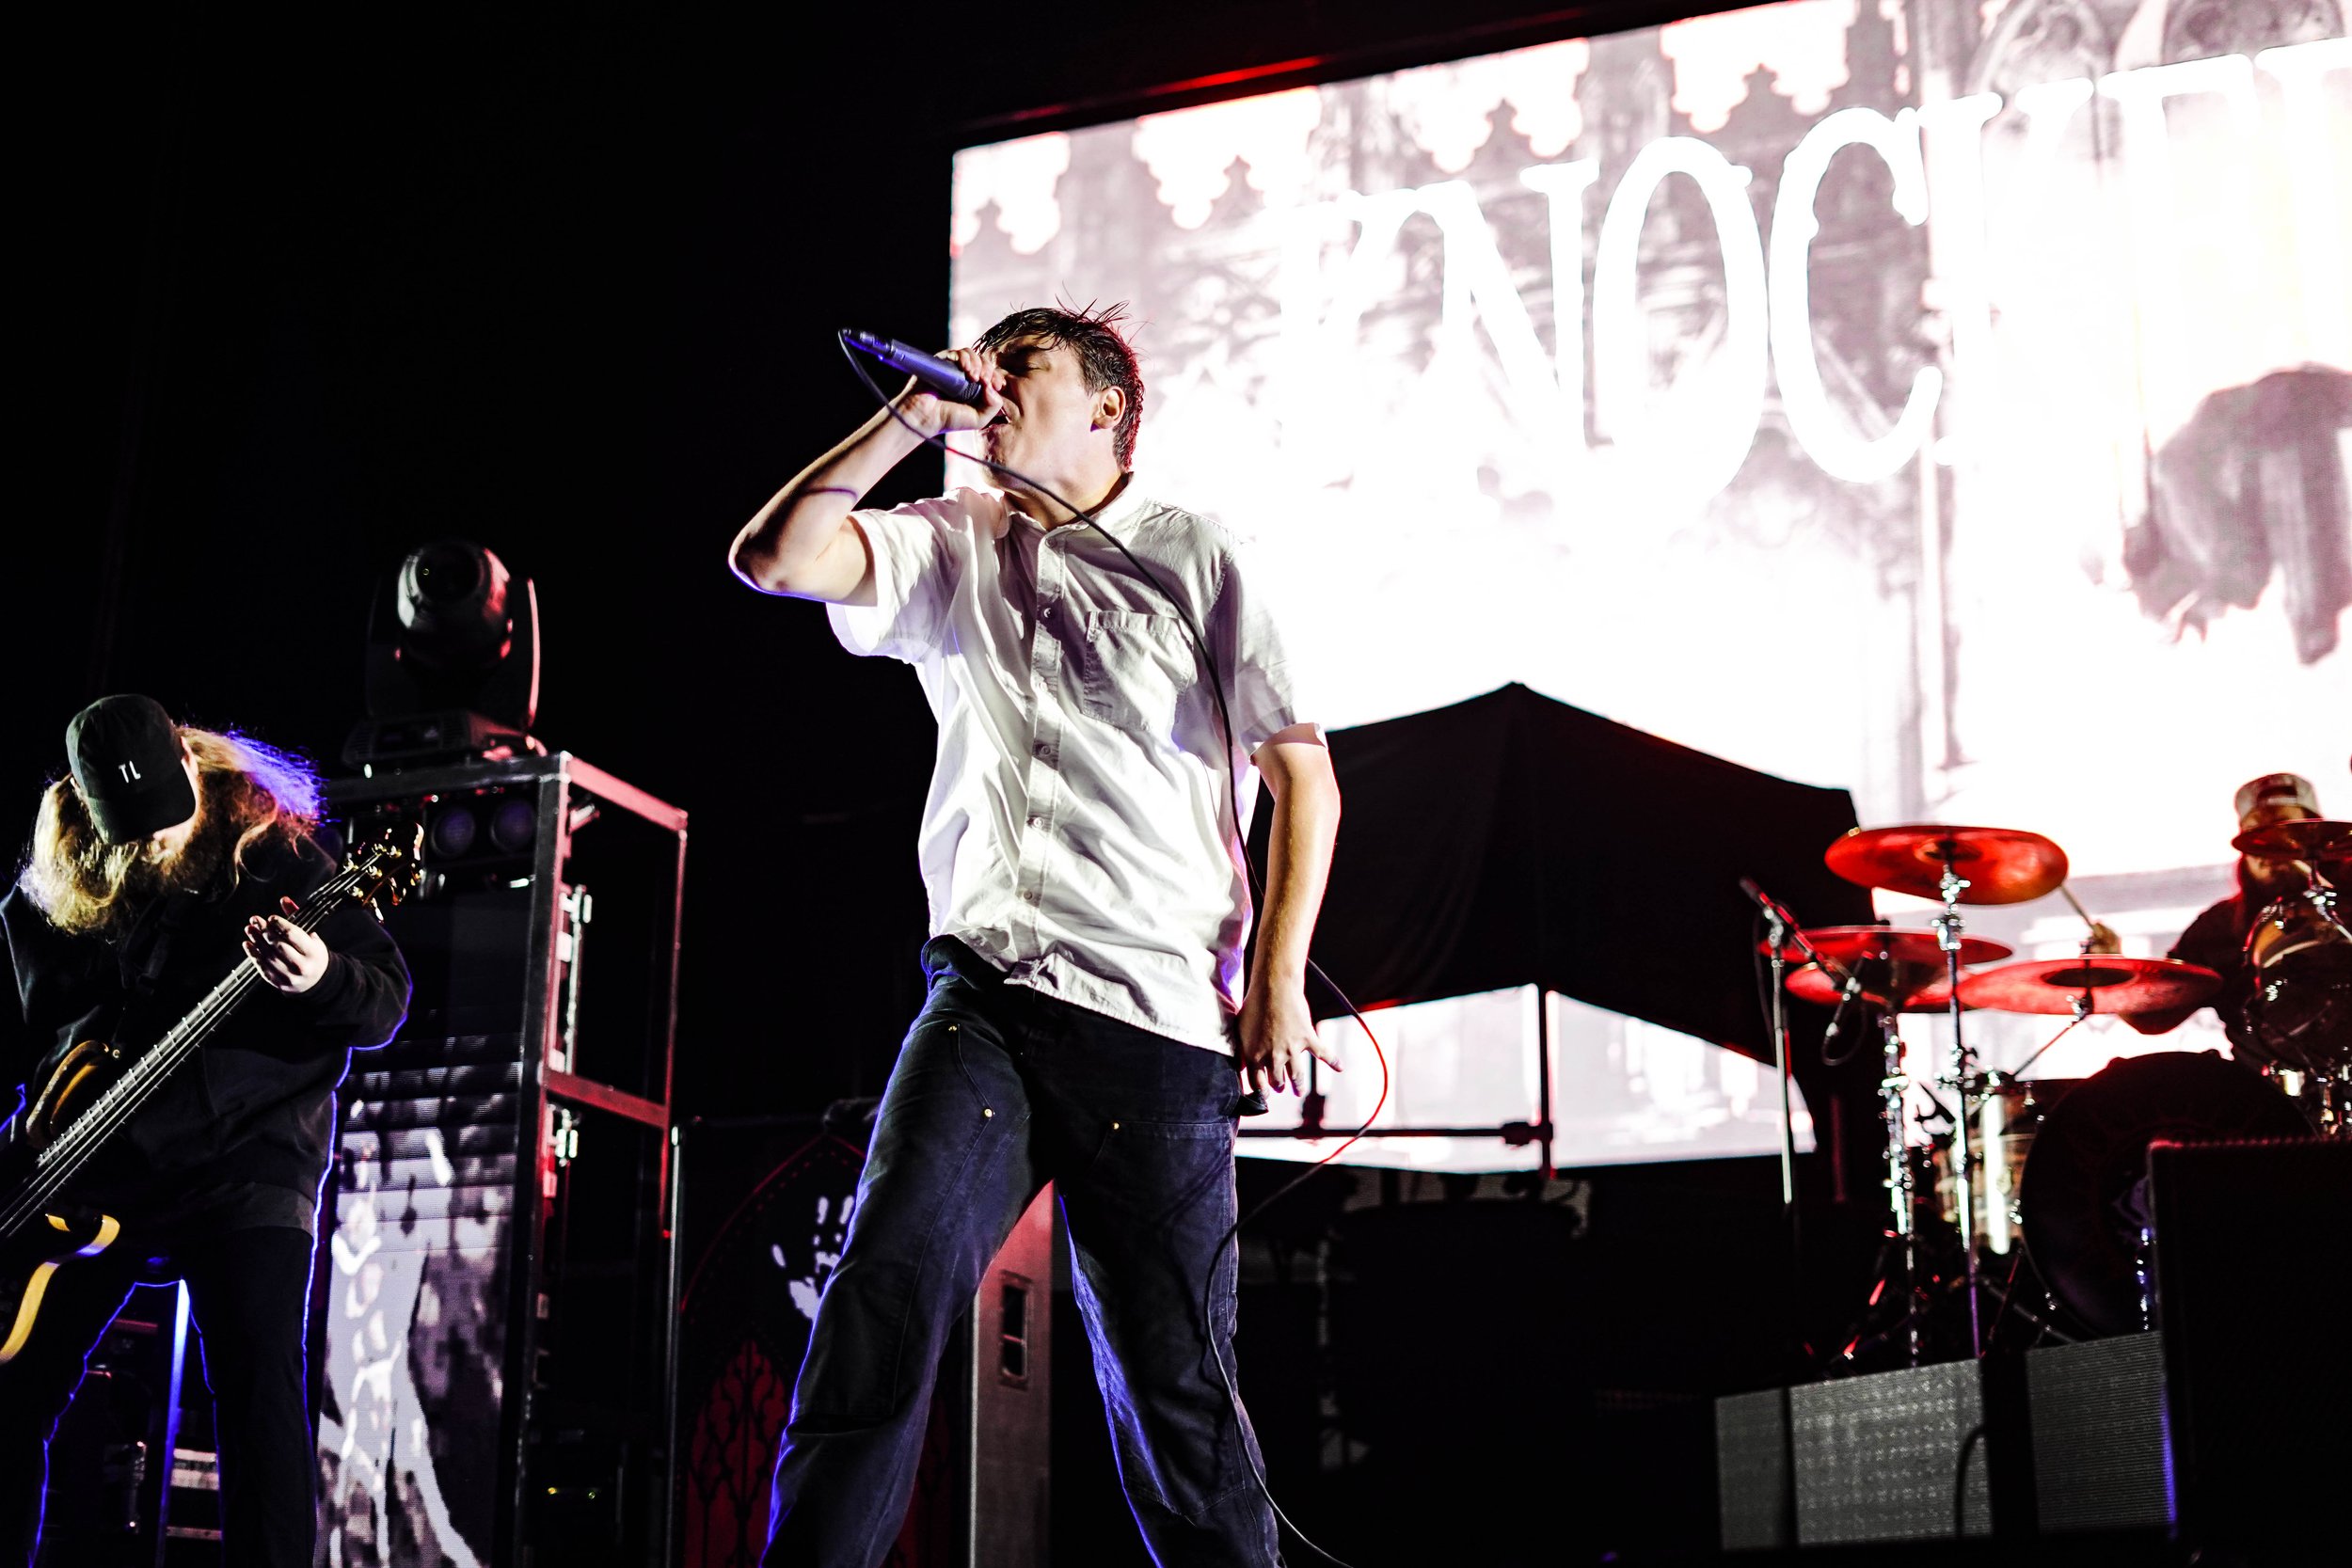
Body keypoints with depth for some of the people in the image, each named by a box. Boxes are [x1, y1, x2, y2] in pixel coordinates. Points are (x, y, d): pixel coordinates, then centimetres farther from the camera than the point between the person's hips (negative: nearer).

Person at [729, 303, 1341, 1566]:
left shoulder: (1195, 560, 9)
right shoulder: (955, 548, 17)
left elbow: (1304, 775, 6)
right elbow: (773, 560, 4)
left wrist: (1279, 977, -4)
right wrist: (913, 416, 4)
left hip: (1161, 1020, -2)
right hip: (987, 997, 2)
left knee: (1173, 1378, 0)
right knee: (886, 1285, -19)